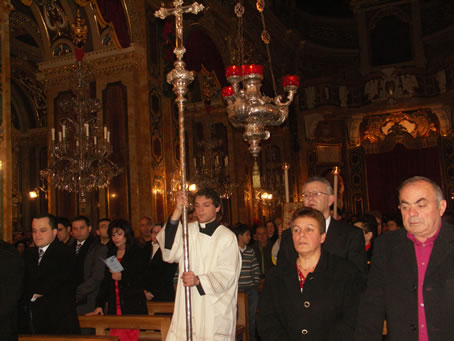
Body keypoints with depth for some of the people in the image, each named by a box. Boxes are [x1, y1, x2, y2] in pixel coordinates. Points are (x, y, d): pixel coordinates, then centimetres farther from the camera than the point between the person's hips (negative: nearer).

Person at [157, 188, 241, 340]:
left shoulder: (227, 237, -1)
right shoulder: (187, 230, 10)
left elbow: (226, 275, -8)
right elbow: (169, 254, -8)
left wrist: (198, 280, -27)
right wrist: (177, 212, -14)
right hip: (187, 309, 3)